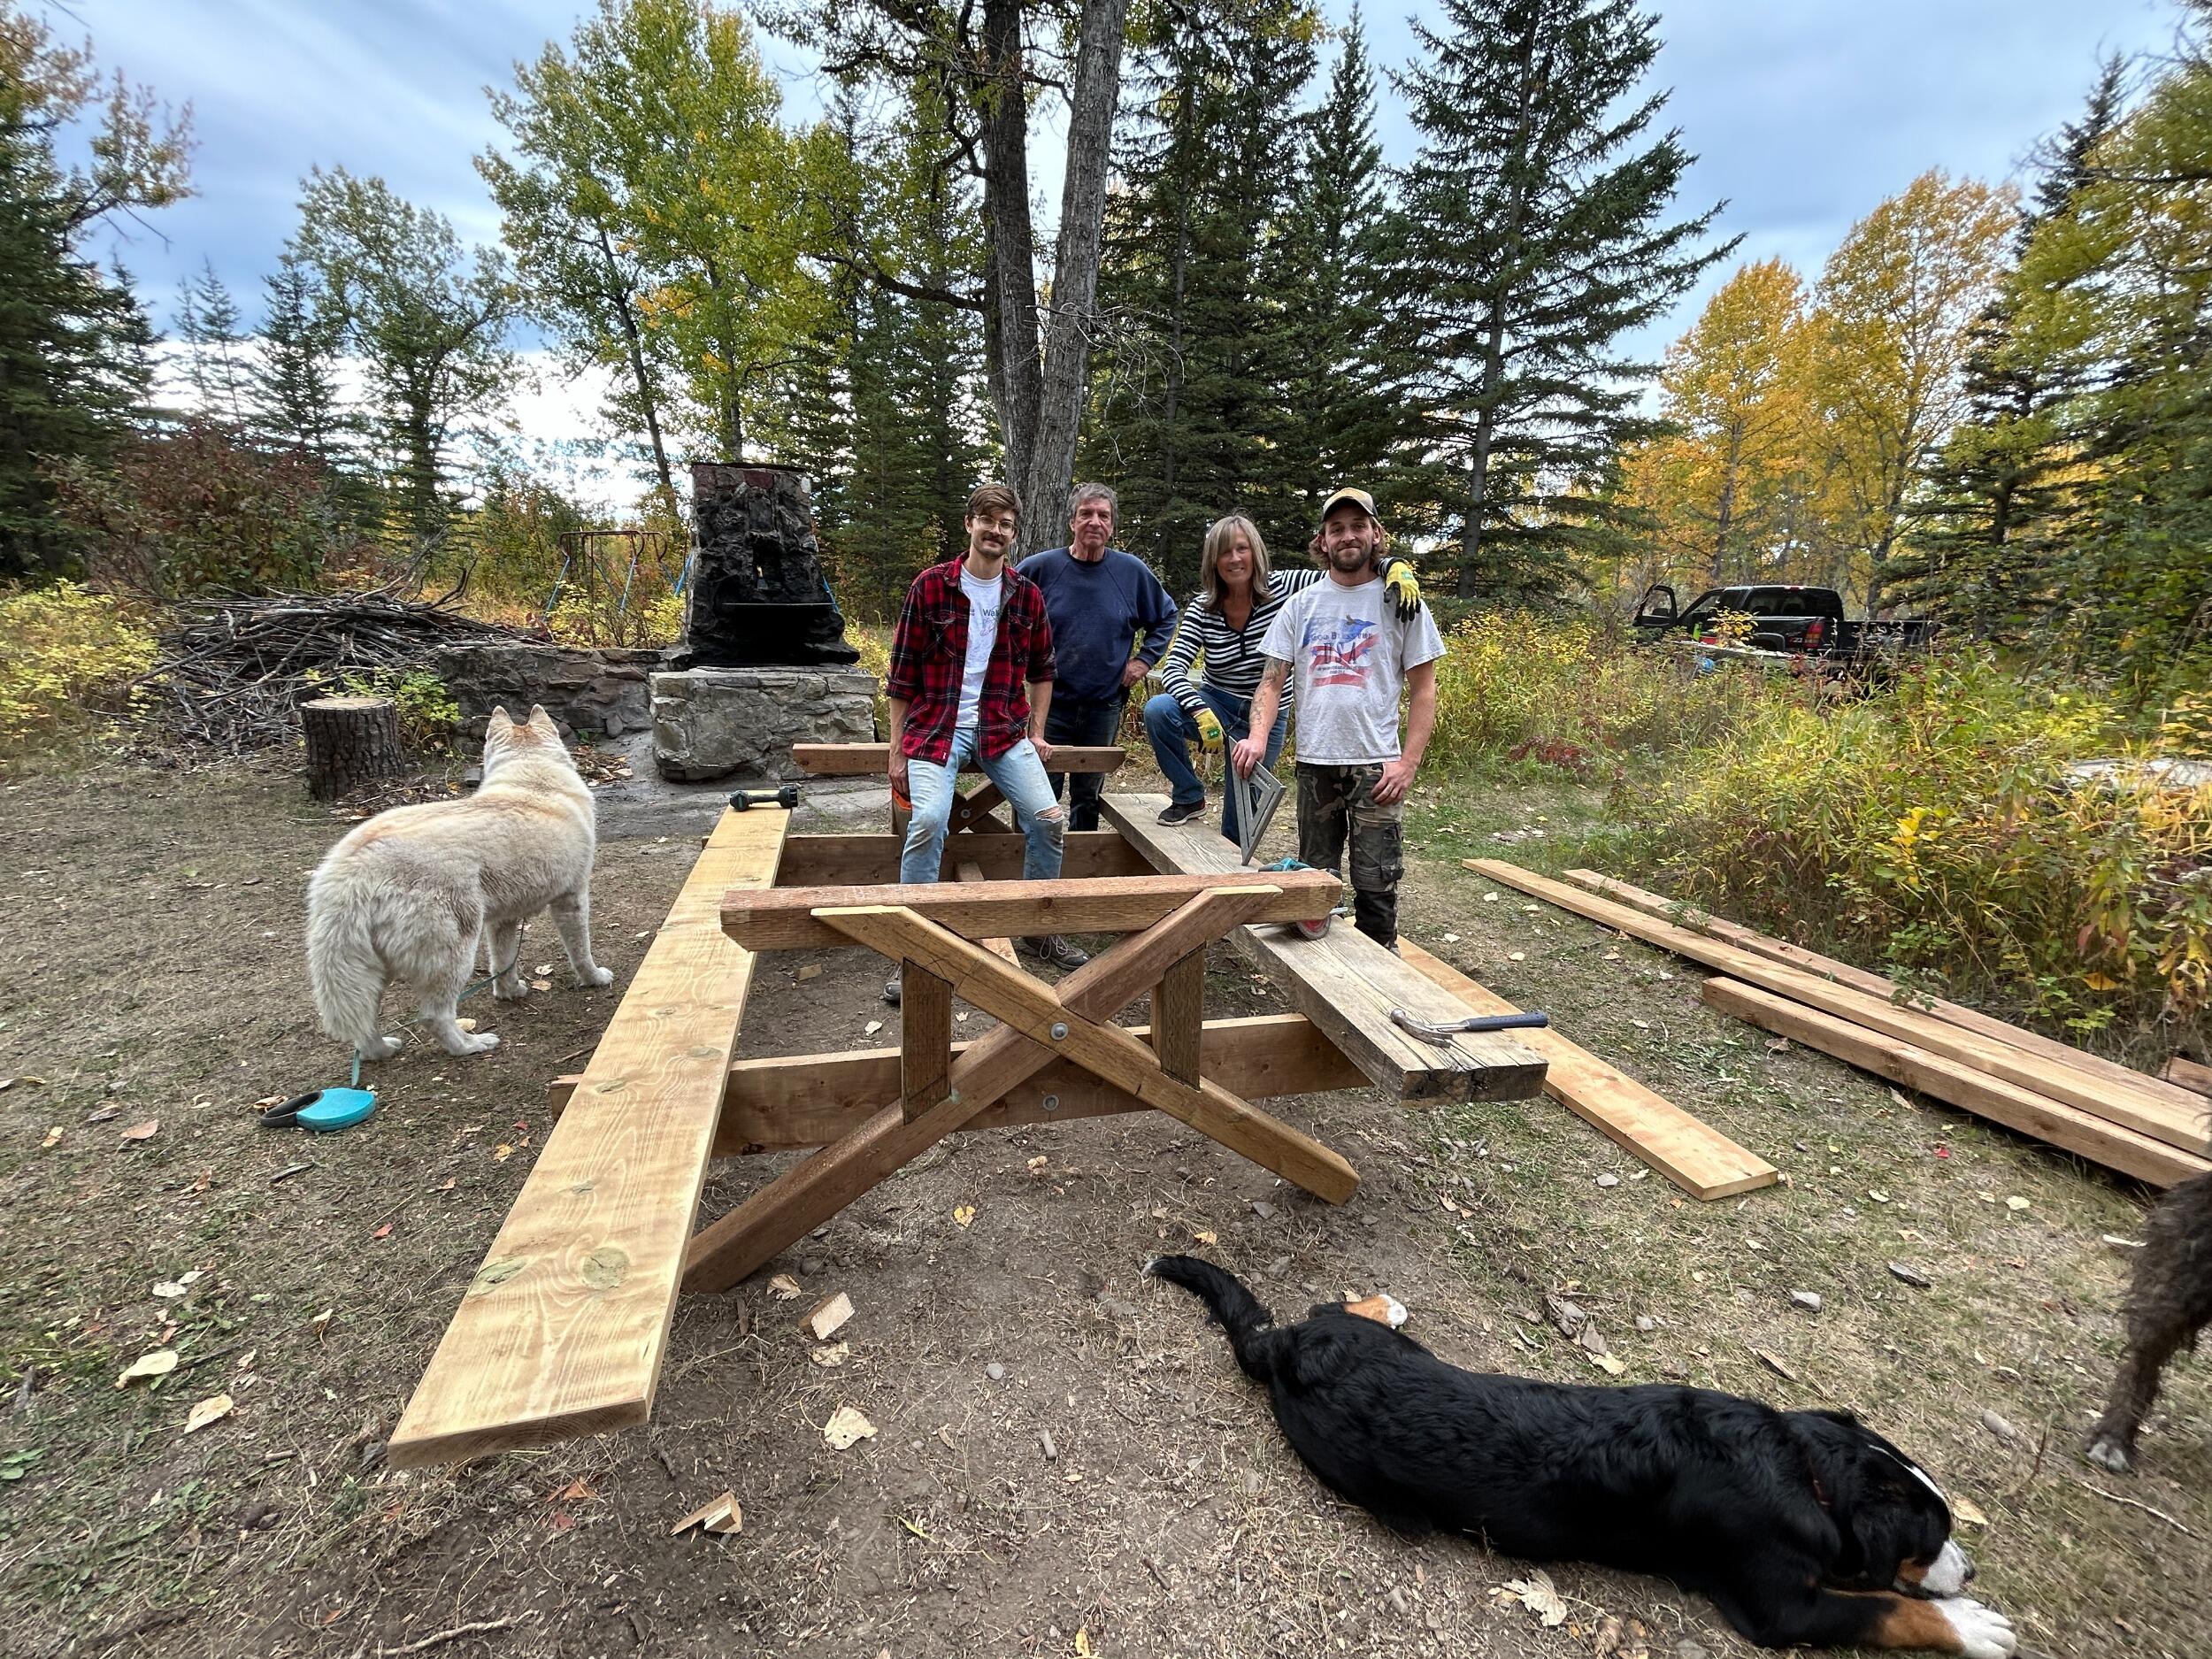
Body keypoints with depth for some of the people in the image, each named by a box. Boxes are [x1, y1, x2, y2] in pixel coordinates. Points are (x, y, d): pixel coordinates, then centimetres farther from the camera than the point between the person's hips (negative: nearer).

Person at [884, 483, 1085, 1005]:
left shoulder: (1026, 595, 7)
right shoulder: (931, 585, -1)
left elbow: (1041, 669, 18)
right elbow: (902, 672, 0)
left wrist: (1036, 732, 10)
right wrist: (897, 749, -2)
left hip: (1003, 729, 3)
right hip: (935, 726, -3)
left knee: (1050, 819, -11)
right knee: (928, 820, -25)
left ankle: (1042, 930, 12)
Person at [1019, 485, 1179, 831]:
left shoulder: (1133, 571, 0)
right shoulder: (1040, 568, -5)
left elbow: (1166, 616, 16)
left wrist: (1144, 659, 6)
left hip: (1104, 708, 2)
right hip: (1049, 705, -2)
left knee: (1088, 799, 15)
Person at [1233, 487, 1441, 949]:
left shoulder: (1400, 602, 3)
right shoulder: (1300, 605, 9)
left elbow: (1423, 691, 1)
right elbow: (1273, 681, 5)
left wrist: (1407, 763, -9)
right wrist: (1257, 737, -14)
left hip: (1376, 765, -3)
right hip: (1314, 763, 3)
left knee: (1375, 884, -2)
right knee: (1314, 879, 12)